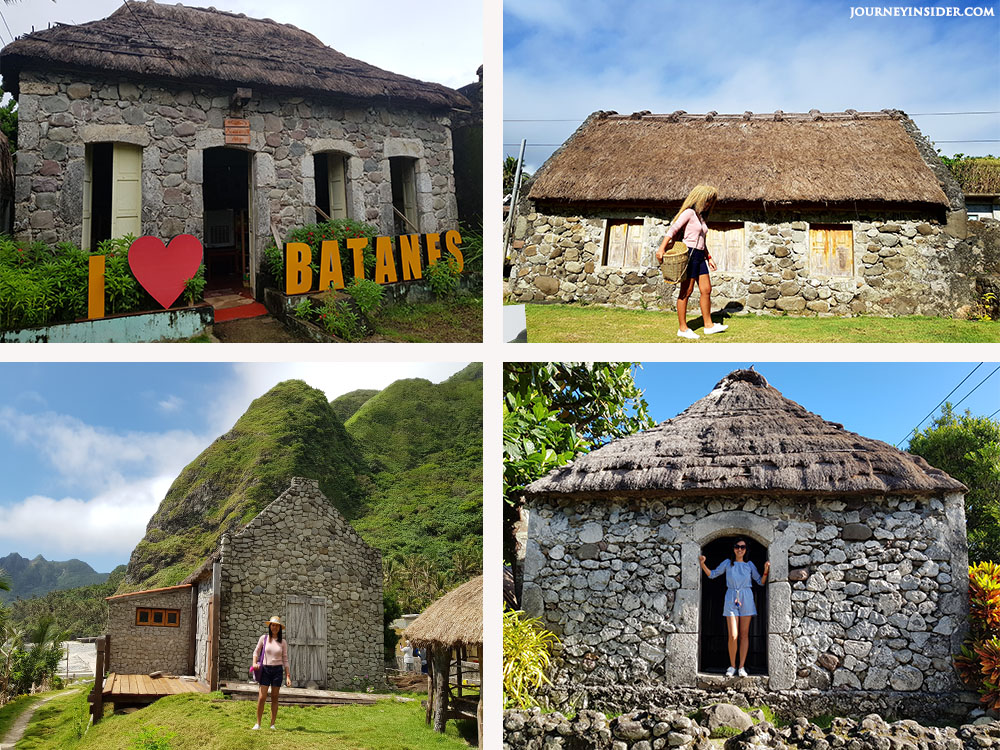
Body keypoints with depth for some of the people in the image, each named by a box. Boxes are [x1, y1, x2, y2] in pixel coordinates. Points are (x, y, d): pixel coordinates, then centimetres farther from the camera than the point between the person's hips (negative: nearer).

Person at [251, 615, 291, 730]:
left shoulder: (283, 642, 3)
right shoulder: (264, 638, 1)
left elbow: (285, 660, 6)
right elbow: (256, 652, 12)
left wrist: (288, 676, 2)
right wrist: (254, 663, -6)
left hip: (278, 670, 1)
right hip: (265, 669, -1)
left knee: (274, 698, 5)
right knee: (262, 697, -7)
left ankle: (272, 724, 11)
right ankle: (258, 723, 5)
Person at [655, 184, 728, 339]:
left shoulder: (701, 216, 19)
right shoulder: (689, 213, -7)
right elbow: (673, 229, -17)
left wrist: (709, 258, 23)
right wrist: (662, 248, -27)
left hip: (700, 256, 9)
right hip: (689, 254, -9)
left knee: (706, 290, 6)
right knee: (686, 291, -5)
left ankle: (709, 325, 14)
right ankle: (682, 328, -2)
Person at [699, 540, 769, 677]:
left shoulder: (749, 565, 8)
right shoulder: (728, 563, 6)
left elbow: (761, 582, 11)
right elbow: (712, 574, 11)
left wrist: (766, 571, -6)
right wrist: (702, 564, -3)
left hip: (746, 599, 1)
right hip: (731, 599, -1)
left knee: (744, 635, 2)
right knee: (733, 636, -8)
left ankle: (742, 667, 6)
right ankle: (732, 666, 4)